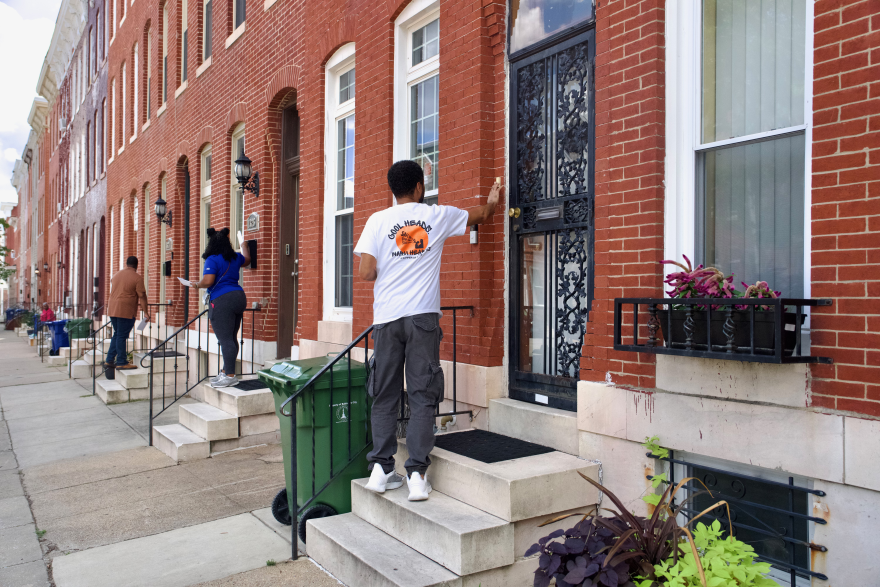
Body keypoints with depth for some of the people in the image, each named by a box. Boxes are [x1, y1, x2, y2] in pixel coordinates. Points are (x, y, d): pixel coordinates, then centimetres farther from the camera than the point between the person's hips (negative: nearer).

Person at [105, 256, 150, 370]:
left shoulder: (116, 275, 15)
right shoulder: (137, 277, -7)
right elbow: (142, 296, -10)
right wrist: (145, 312, -7)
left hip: (113, 309, 7)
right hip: (126, 311, -7)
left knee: (117, 334, 16)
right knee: (122, 336, -3)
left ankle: (109, 360, 16)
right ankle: (122, 362, 2)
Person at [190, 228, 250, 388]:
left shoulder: (212, 260, -8)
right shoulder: (235, 258, 14)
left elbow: (208, 281, -18)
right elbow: (247, 260, 37)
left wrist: (196, 285, 4)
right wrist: (243, 245, 54)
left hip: (222, 301, -8)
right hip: (238, 297, 8)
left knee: (225, 340, -8)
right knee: (231, 338, 13)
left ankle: (230, 376, -10)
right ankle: (226, 372, 20)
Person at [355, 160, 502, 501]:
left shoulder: (378, 221, 2)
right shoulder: (438, 216, 6)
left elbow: (366, 273, -5)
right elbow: (482, 215, 24)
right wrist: (492, 201, 46)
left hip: (387, 317, 1)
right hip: (423, 317, 0)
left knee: (385, 396, 10)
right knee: (422, 396, 3)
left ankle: (380, 468, 10)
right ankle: (417, 475, 1)